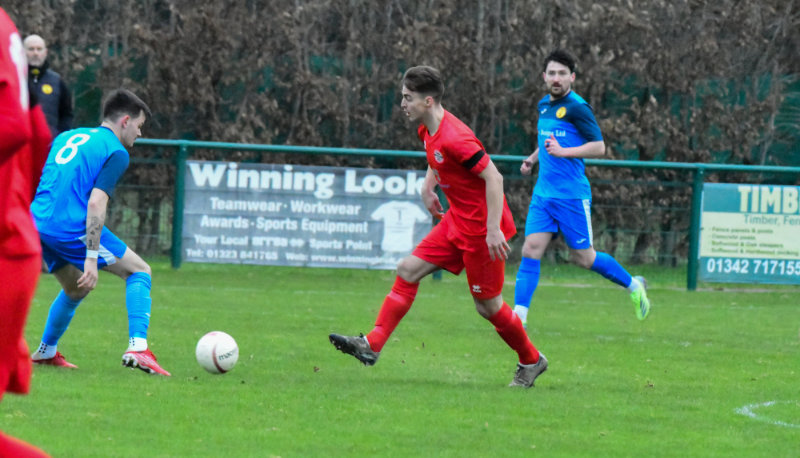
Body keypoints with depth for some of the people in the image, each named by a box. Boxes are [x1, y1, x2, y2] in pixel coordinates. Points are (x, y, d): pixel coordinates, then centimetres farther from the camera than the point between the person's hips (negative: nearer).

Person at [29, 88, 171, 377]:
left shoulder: (67, 137, 21)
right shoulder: (116, 152, -3)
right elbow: (96, 203, -15)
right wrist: (91, 258, -18)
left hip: (37, 223, 8)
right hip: (72, 228, -8)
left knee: (77, 289, 30)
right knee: (139, 271, 5)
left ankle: (45, 352, 33)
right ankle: (137, 348, -9)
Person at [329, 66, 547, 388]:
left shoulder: (454, 138, -25)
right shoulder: (428, 130, 4)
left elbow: (493, 178, -26)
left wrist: (493, 229, -28)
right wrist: (428, 185, 13)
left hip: (481, 227, -9)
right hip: (456, 222, 9)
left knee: (487, 305, 1)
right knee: (408, 270, 0)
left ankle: (531, 361, 22)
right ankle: (372, 345, -2)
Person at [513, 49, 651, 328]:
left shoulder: (577, 108, -12)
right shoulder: (544, 105, 12)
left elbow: (599, 147, -15)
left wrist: (563, 151, -25)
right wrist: (533, 158, 15)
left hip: (572, 195, -6)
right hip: (543, 193, 6)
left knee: (583, 258, 3)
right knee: (531, 250, -6)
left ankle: (633, 285, 25)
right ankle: (519, 315, -8)